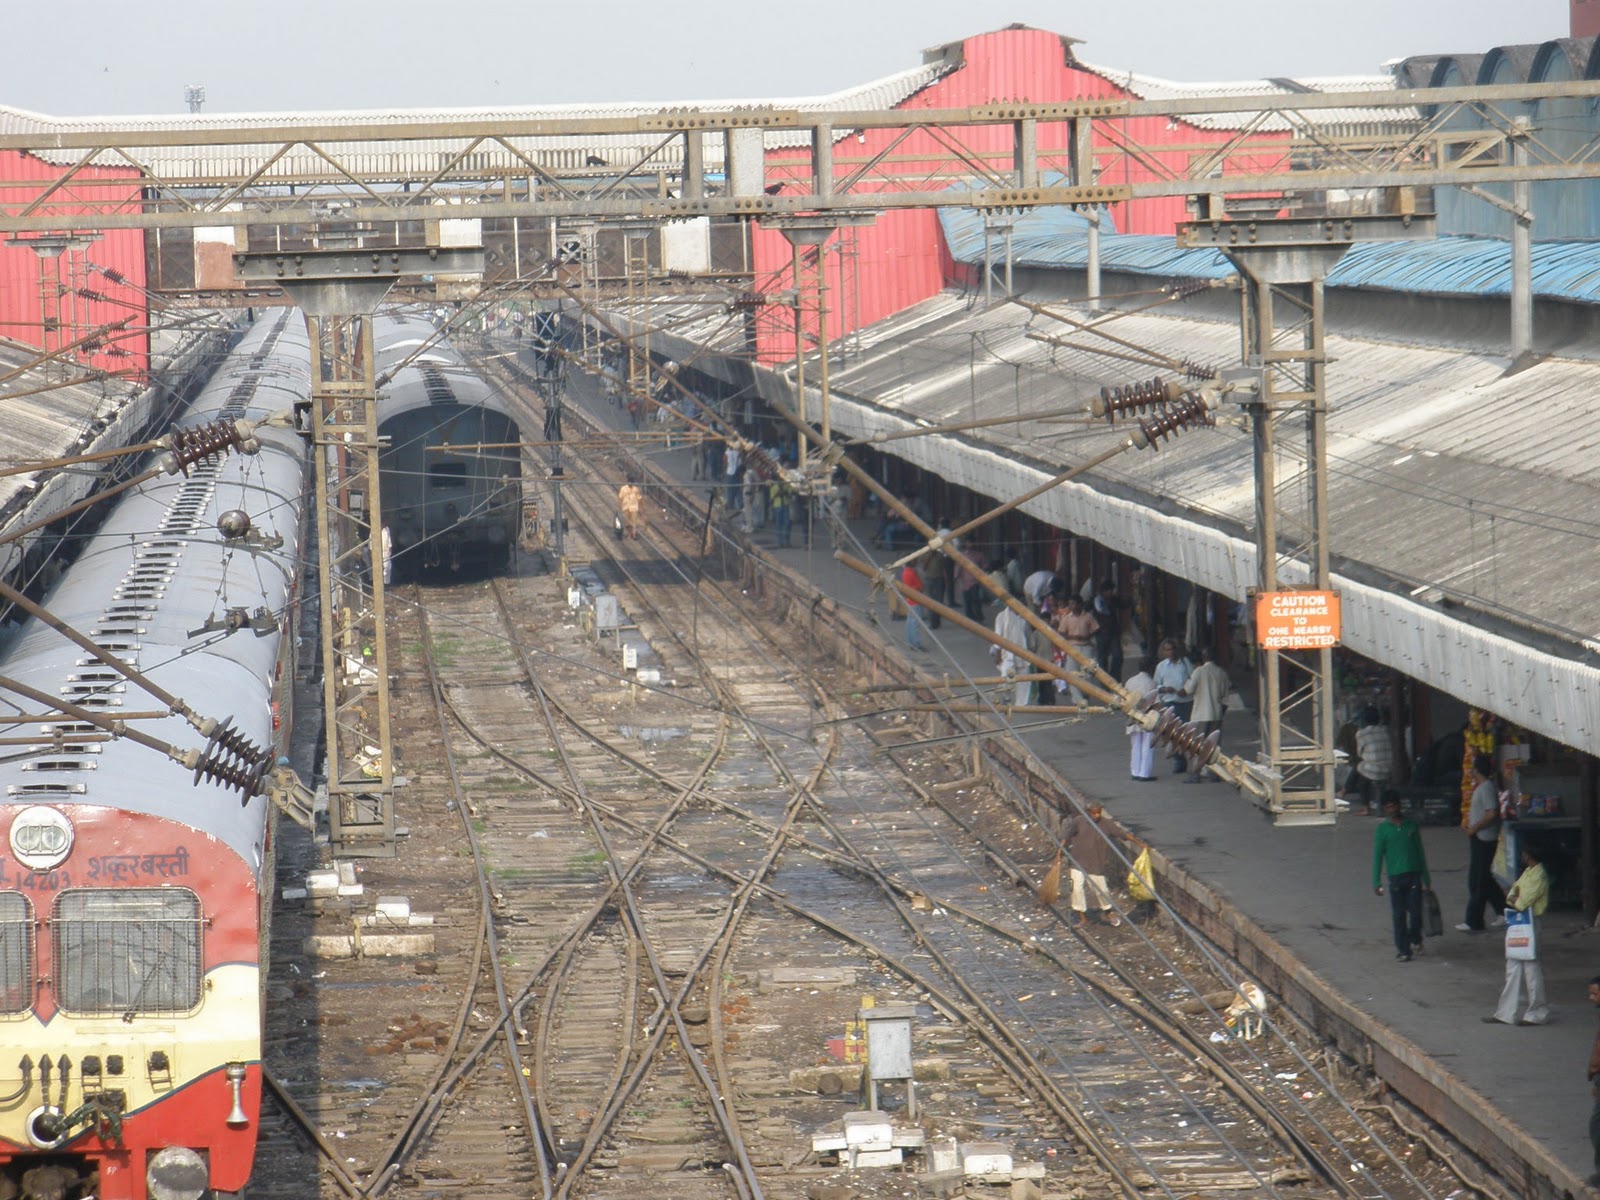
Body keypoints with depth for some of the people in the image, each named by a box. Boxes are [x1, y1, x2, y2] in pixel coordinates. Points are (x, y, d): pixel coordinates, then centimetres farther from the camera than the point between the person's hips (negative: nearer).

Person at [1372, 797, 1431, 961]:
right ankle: (1403, 950, 7)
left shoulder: (1411, 826, 9)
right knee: (1399, 915, 0)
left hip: (1414, 874, 1)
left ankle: (1415, 940, 23)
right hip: (1396, 876, -1)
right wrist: (1376, 882, -4)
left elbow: (1420, 852, 13)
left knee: (1415, 912, -3)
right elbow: (1377, 855, 3)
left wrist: (1426, 878, 12)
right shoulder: (1382, 829, 4)